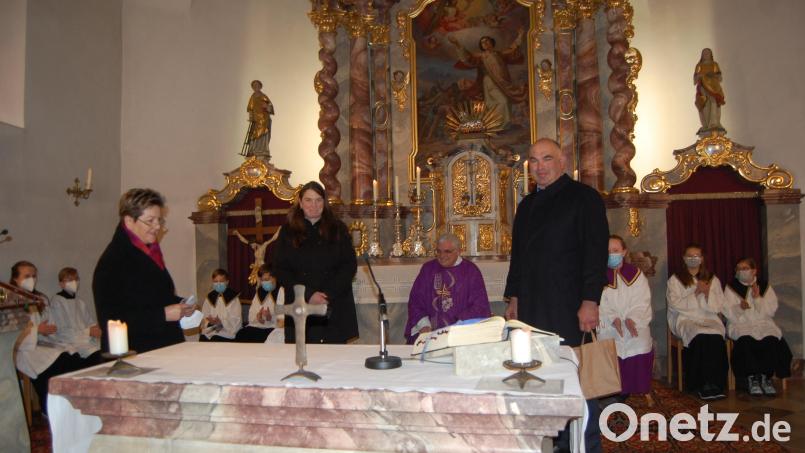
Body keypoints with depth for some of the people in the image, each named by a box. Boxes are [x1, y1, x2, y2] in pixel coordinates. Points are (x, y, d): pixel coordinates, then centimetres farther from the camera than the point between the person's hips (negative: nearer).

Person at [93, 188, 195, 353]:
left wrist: (180, 305, 4)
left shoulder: (151, 251, 11)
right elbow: (109, 321, -22)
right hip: (133, 354, -8)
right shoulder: (112, 261, -16)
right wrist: (163, 314, -24)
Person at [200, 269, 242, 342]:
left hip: (226, 334, -3)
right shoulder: (210, 297, 15)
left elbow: (236, 322, -4)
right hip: (209, 332, 4)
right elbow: (204, 318, 10)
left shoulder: (233, 298, 3)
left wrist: (221, 322, -20)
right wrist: (210, 322, -13)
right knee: (202, 340, -24)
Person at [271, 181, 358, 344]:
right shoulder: (288, 231, 8)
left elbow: (350, 265, 3)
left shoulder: (338, 229, 9)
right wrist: (308, 295, -10)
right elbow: (280, 269, 2)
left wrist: (329, 294, -10)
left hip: (335, 309, 0)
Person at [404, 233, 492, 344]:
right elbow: (415, 300, 9)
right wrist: (424, 325, -7)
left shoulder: (471, 271, 4)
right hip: (429, 331, 3)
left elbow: (479, 306, -2)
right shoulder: (428, 268, 12)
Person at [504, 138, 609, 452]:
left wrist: (590, 301, -15)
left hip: (567, 307, -6)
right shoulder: (527, 205, 18)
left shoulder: (583, 197, -2)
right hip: (531, 307, 6)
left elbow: (596, 250, -9)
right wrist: (514, 297, 17)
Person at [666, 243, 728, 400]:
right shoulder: (675, 280, 13)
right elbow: (675, 305, -1)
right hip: (685, 320, -2)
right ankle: (702, 385, -27)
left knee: (716, 338, -33)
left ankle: (715, 384, -26)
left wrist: (708, 293, -7)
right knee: (701, 337, -35)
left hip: (709, 319, 2)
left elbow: (719, 307, 11)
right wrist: (696, 293, -7)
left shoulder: (713, 280, 20)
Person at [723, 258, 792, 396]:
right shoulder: (731, 287, 9)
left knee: (772, 340, -32)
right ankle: (752, 379, -24)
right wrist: (739, 307, -21)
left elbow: (771, 311, 4)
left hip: (763, 324, 2)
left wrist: (757, 298, -10)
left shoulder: (765, 286, 13)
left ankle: (766, 378, -19)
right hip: (740, 324, -1)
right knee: (746, 340, -35)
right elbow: (728, 312, -1)